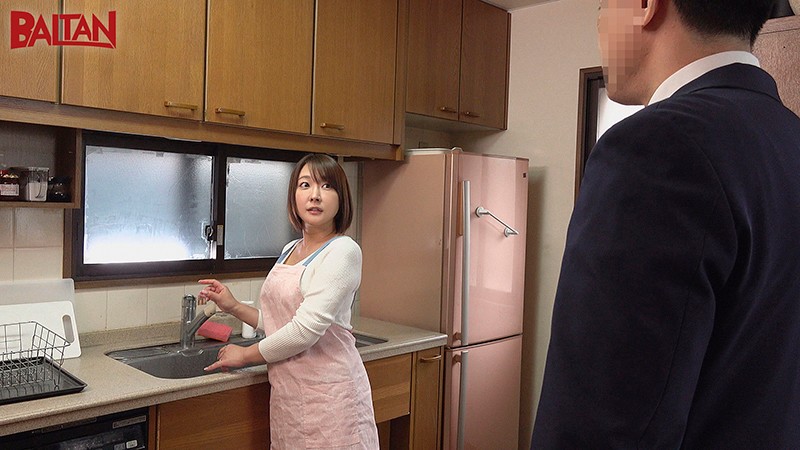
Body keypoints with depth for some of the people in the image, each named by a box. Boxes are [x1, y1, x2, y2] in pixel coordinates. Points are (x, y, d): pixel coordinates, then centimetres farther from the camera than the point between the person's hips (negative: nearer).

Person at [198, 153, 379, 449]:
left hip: (327, 392, -6)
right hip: (287, 392, 7)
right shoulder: (289, 250, 10)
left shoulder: (343, 251, -14)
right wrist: (233, 307, 5)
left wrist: (245, 355, -7)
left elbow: (305, 330, -19)